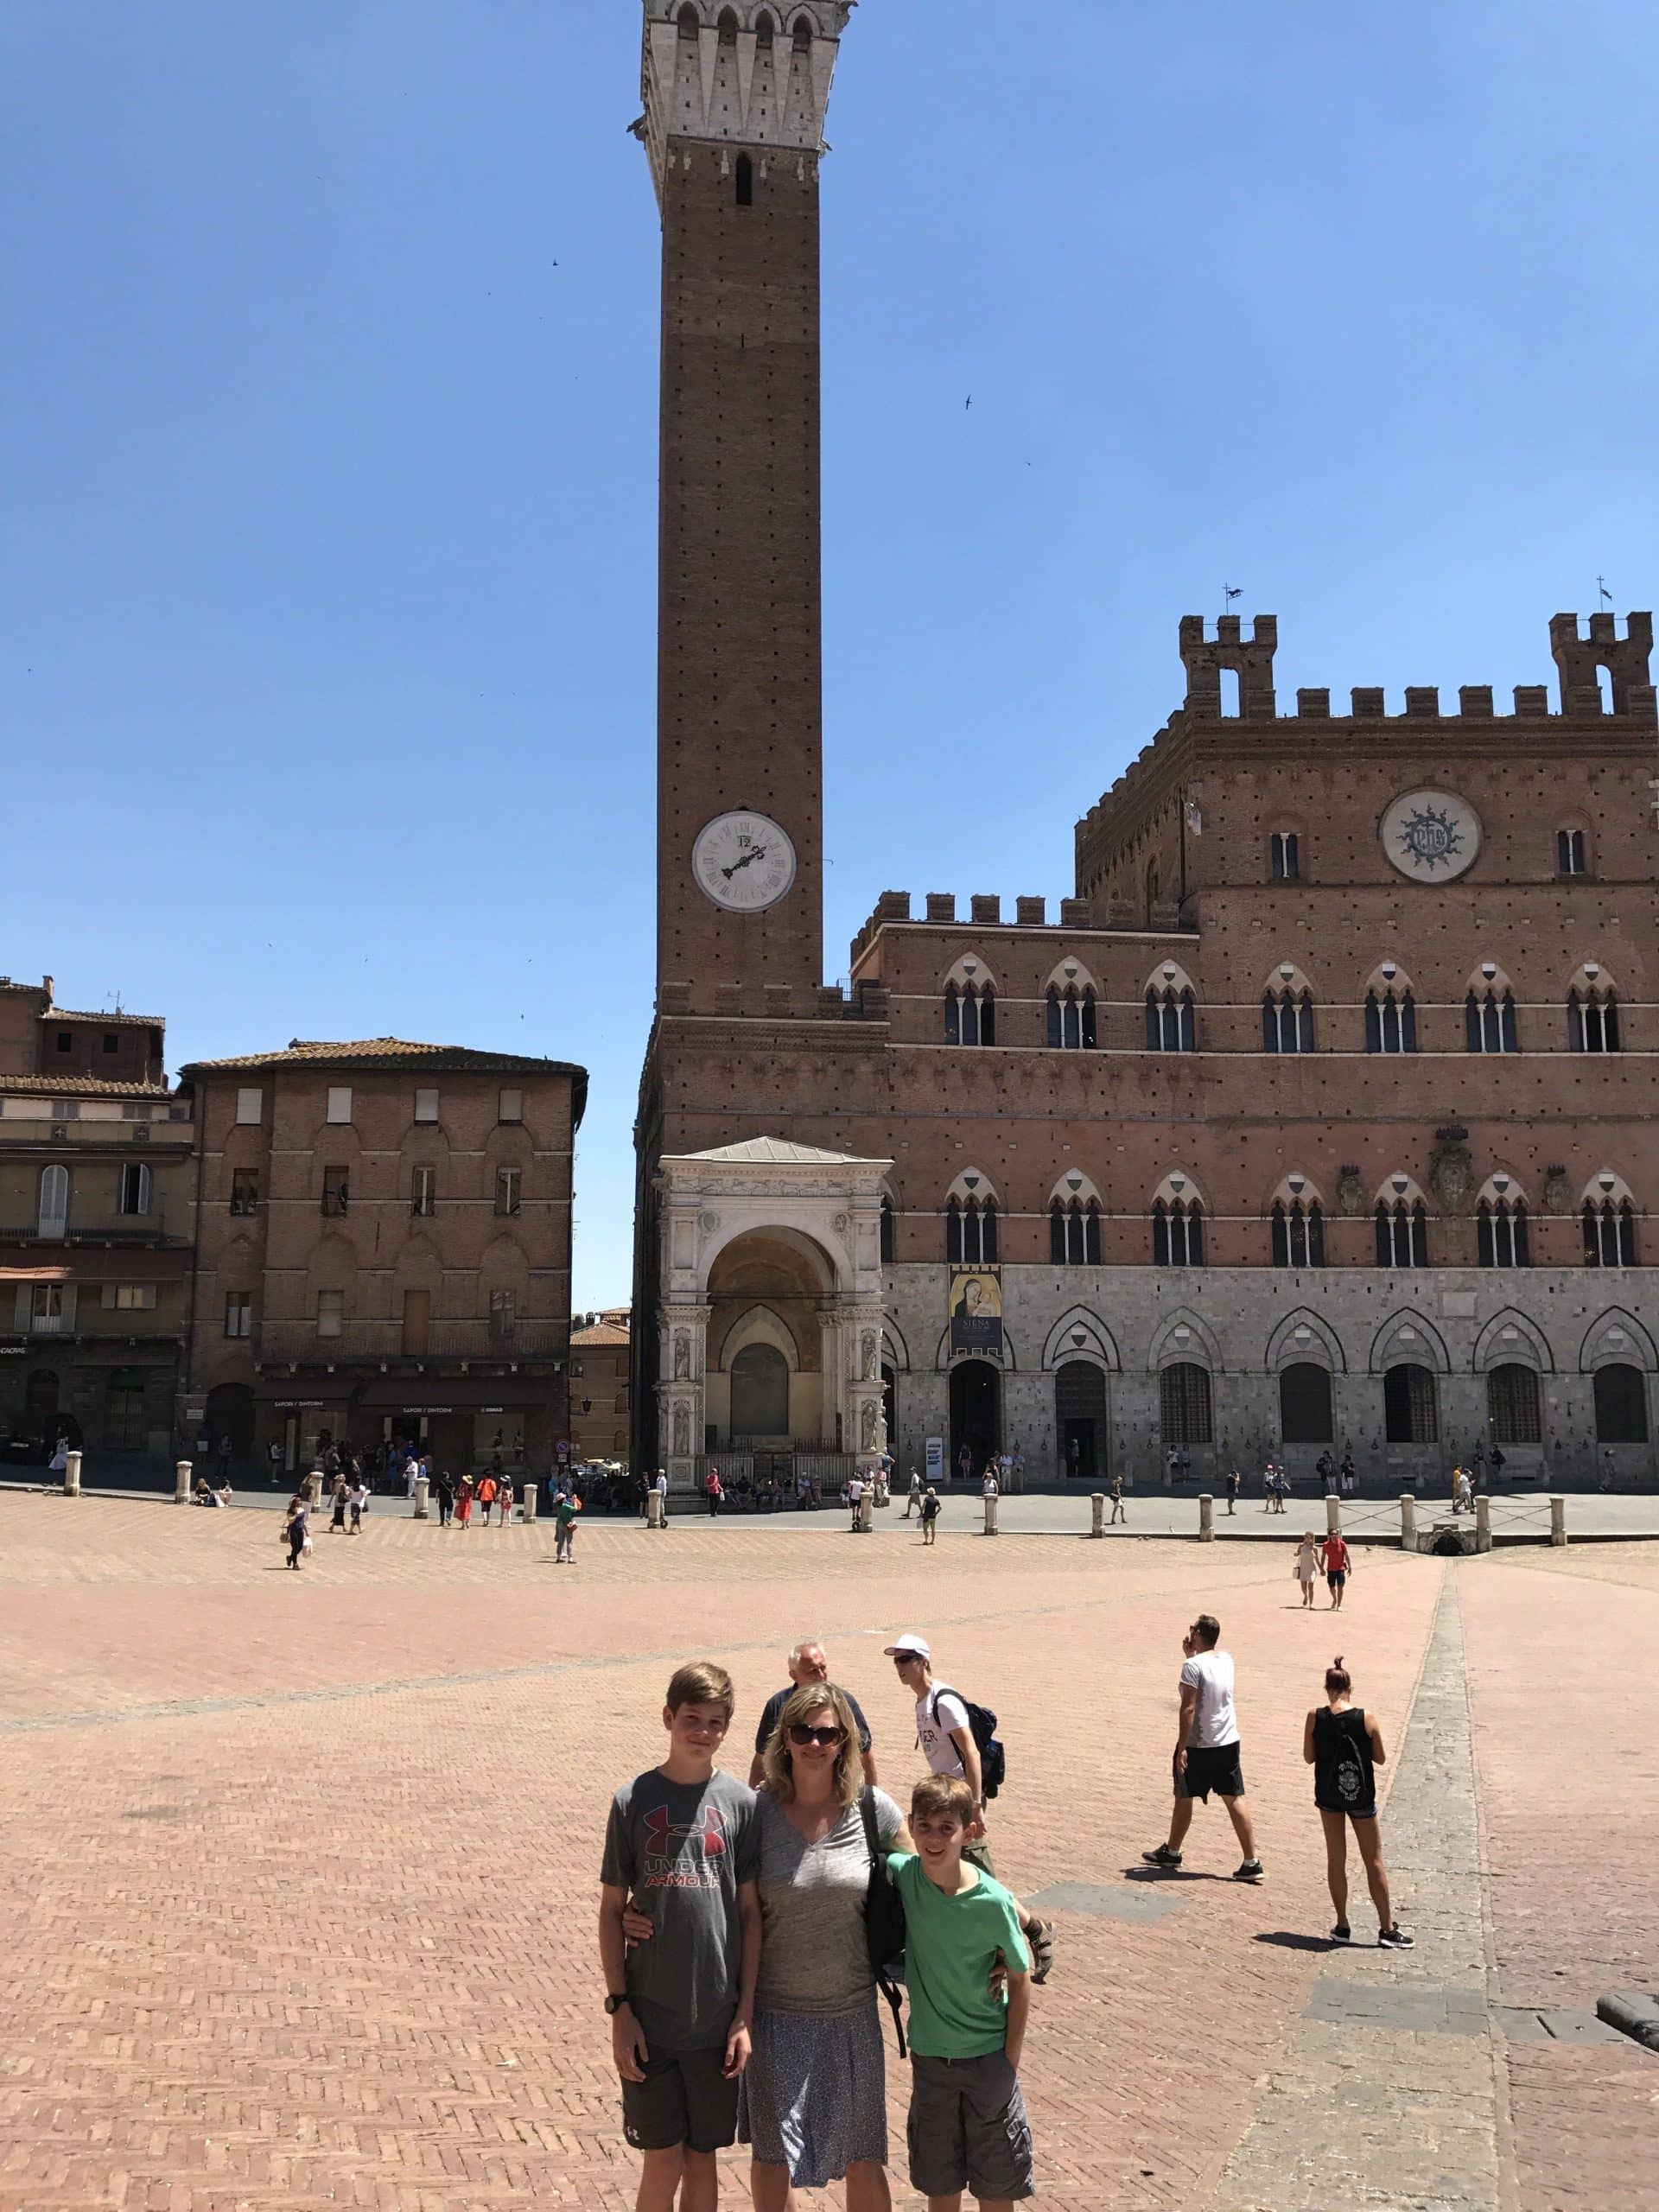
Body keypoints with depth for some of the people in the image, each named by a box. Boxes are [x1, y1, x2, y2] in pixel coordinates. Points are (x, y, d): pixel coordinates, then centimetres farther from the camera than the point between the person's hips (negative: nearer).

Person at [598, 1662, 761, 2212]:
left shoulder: (741, 1803, -2)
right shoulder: (634, 1799, -4)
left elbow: (750, 1911, 2)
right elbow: (611, 1909, 1)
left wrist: (746, 2012, -1)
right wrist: (619, 2007, -4)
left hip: (716, 2019, 1)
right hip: (648, 2019, -1)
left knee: (702, 2159, 13)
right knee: (662, 2162, 6)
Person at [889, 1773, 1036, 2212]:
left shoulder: (993, 1902, -22)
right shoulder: (901, 1874, -16)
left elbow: (1020, 1978, -8)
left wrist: (1011, 2060, -6)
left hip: (988, 2055, -2)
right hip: (929, 2054, 2)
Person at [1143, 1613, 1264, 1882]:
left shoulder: (1193, 1666, -18)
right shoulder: (1227, 1660, 4)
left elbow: (1188, 1708, -21)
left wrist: (1181, 1747, -18)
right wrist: (1192, 1654, 16)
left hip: (1199, 1746, -6)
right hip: (1229, 1742, 6)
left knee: (1184, 1798, 11)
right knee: (1234, 1799, 6)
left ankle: (1171, 1852, 27)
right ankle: (1251, 1862, 2)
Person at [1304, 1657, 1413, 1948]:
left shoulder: (1315, 1717, -10)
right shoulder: (1366, 1719, -13)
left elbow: (1309, 1757, -3)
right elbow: (1380, 1758, -3)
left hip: (1329, 1795, 1)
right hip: (1360, 1796, -1)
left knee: (1336, 1859, 12)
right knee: (1374, 1861, 10)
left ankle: (1342, 1926, 16)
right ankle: (1387, 1929, 14)